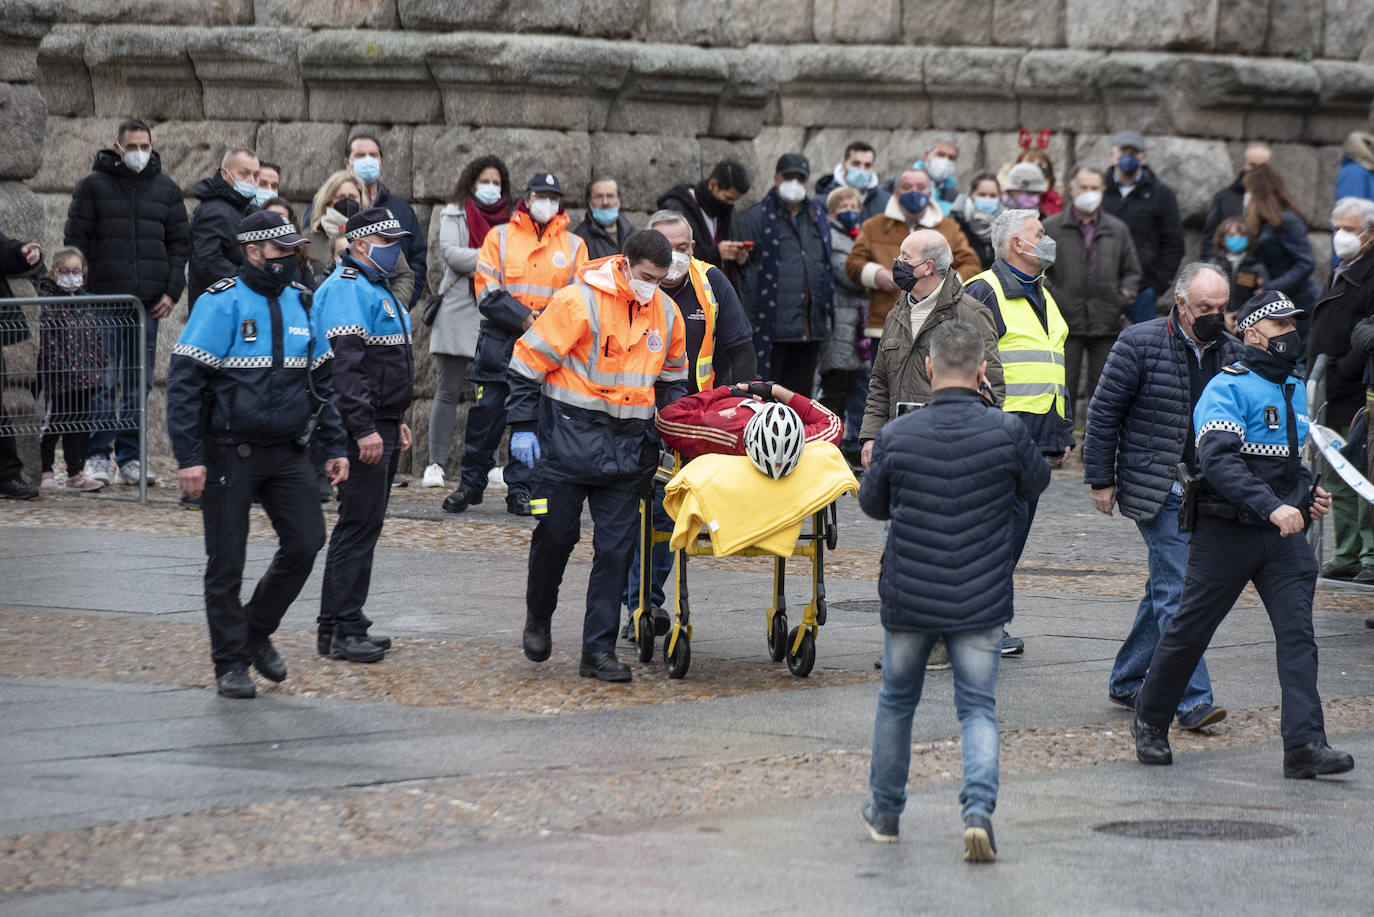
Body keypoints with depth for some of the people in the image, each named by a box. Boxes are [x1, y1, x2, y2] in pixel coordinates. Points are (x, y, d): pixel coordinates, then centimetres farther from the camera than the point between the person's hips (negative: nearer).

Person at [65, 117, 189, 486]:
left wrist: (172, 291, 3)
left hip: (148, 303, 3)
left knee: (139, 382, 5)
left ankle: (129, 458, 10)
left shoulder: (166, 190, 12)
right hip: (104, 301, -3)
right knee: (104, 380, -7)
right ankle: (98, 457, -3)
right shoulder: (93, 186, 3)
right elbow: (75, 241, 2)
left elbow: (180, 243, 14)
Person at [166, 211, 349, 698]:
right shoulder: (222, 302, -11)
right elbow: (184, 382, -13)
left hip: (286, 452, 5)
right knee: (227, 562, 2)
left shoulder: (299, 302, 8)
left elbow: (320, 380, 17)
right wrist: (189, 457, -18)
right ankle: (231, 663, 14)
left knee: (305, 541, -4)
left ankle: (257, 630, 18)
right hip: (229, 453, -5)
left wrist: (334, 446, 11)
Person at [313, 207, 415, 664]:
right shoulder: (347, 290, -14)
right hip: (362, 431, -11)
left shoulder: (377, 289, 21)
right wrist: (365, 429, -26)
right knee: (358, 527, -9)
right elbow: (346, 365, -22)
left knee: (363, 526, 12)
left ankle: (337, 626, 18)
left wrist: (397, 421, 26)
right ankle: (341, 630, -7)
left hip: (381, 427, 11)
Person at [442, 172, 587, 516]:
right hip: (500, 343, -1)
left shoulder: (574, 245, 11)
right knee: (486, 414, -1)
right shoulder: (500, 237, 6)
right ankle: (470, 485, 10)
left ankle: (520, 490, 8)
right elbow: (487, 292, -2)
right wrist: (525, 319, -14)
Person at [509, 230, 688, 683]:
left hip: (628, 444, 4)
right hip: (570, 436, -4)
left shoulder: (667, 314, 6)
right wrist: (523, 426, -9)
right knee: (557, 533, 3)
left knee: (616, 547, -1)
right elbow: (528, 360, -7)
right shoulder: (579, 301, -11)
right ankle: (538, 618, 30)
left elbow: (672, 378, 22)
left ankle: (598, 650, 3)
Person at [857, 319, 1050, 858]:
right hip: (980, 601, -1)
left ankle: (884, 812, 33)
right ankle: (979, 809, -13)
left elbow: (872, 504, 5)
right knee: (978, 709, 8)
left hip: (908, 596, 1)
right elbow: (1035, 483, 9)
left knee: (896, 701, 20)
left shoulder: (897, 436, -10)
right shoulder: (1006, 432, -11)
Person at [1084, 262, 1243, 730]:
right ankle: (1193, 701, -15)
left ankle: (1126, 682, 27)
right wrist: (1100, 480, -5)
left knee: (1166, 589, 13)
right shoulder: (1140, 344, -8)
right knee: (1176, 591, -12)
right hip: (1157, 489, -6)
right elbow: (1104, 413, -4)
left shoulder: (1231, 352, 7)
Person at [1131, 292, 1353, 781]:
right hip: (1226, 533, -6)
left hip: (1284, 536, 6)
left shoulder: (1295, 389, 15)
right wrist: (1272, 506, -34)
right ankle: (1150, 724, 24)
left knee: (1298, 631, -7)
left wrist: (1310, 492, 10)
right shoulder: (1229, 388, -11)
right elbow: (1217, 459, -25)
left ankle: (1305, 744, -13)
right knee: (1190, 631, 5)